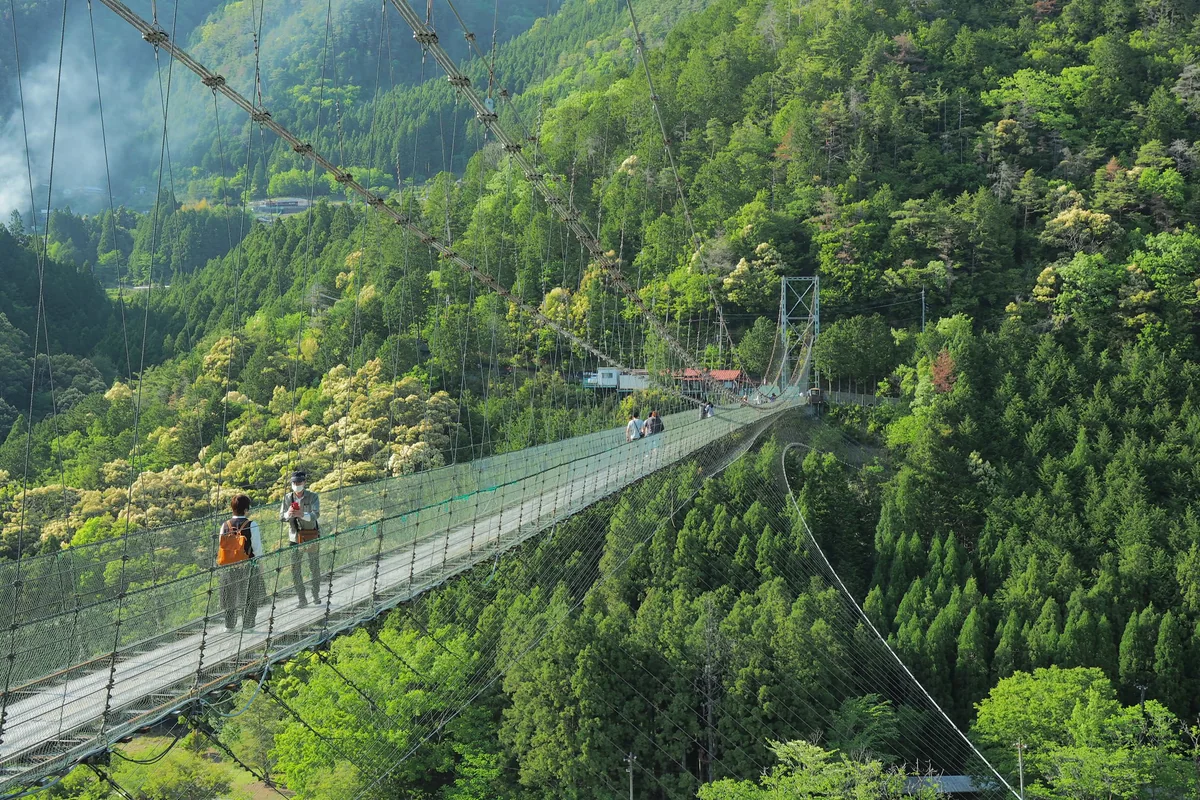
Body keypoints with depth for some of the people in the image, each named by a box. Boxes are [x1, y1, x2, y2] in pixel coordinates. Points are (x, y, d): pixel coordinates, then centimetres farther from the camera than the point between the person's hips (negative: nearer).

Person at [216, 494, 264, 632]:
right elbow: (257, 548, -10)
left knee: (229, 596, 14)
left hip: (228, 567, 3)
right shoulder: (251, 525, -13)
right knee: (249, 596, 9)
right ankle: (247, 624, 10)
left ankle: (229, 625, 19)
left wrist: (222, 564, 13)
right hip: (248, 566, -3)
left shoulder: (225, 525, -3)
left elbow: (220, 546, 2)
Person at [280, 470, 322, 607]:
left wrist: (302, 514, -41)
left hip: (312, 538, -2)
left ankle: (316, 595, 28)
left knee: (314, 568, 9)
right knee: (295, 569, -2)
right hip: (295, 538, 2)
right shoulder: (287, 498, 2)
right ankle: (301, 599, 6)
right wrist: (288, 514, -28)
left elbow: (316, 514, -22)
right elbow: (281, 517, -4)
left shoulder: (313, 497, -7)